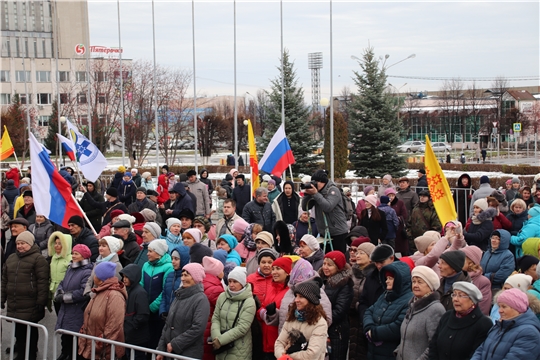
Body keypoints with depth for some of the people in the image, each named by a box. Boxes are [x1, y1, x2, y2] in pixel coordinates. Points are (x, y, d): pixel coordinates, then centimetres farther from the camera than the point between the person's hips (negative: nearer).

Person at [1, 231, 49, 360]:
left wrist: (41, 301, -16)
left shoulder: (38, 259, -5)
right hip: (14, 304, 6)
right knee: (18, 331, 12)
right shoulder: (11, 258, 16)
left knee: (30, 332, 2)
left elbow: (43, 282, -11)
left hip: (30, 306, -6)